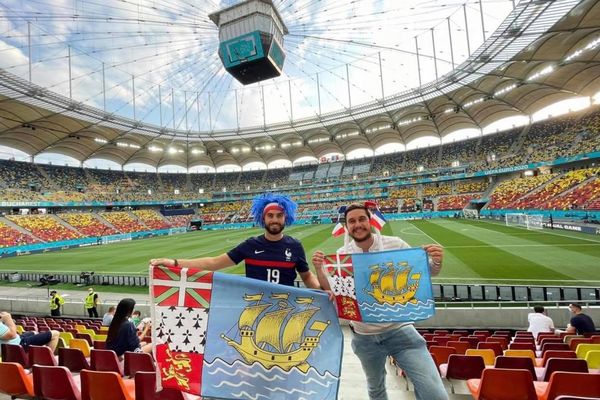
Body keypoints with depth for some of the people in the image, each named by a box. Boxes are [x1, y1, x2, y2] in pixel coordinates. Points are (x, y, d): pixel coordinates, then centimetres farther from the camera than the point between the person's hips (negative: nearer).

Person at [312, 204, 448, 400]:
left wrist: (436, 262, -22)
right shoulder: (342, 255, -8)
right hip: (365, 337, 2)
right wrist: (319, 268, -17)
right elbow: (329, 290, 0)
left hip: (399, 330, -1)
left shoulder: (395, 244, -11)